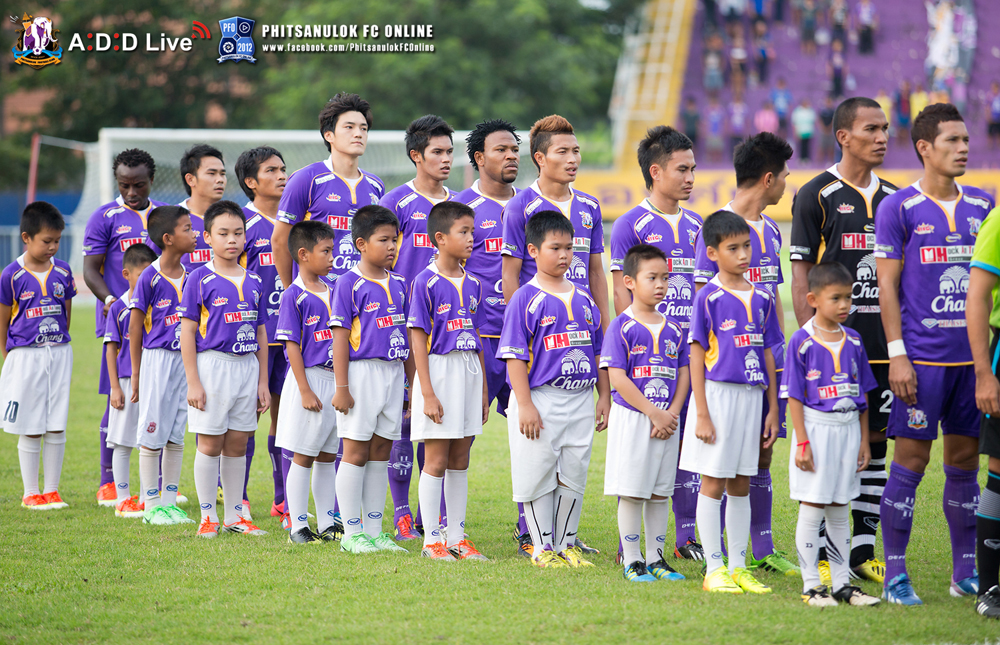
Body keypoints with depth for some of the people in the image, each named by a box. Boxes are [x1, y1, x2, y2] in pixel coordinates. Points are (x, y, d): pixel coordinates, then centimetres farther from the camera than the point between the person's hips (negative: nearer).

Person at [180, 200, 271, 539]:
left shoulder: (254, 281, 9)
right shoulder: (199, 280, -5)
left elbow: (261, 334, 13)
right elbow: (187, 333, -7)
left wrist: (263, 381, 10)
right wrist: (192, 381, -12)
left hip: (247, 367, 4)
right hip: (212, 365, -4)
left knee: (237, 445, 9)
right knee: (210, 445, 0)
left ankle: (235, 515, 16)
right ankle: (208, 517, 8)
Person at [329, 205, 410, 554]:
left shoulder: (398, 284, 11)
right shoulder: (349, 283, -8)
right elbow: (341, 337, -10)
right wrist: (341, 387, -14)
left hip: (393, 373, 6)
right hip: (362, 371, -6)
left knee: (381, 453, 10)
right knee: (356, 454, -1)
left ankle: (374, 531, 15)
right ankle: (352, 534, 4)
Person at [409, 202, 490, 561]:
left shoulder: (473, 283, 9)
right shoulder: (426, 283, -10)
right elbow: (418, 340, -12)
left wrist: (483, 388, 13)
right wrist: (427, 393, -16)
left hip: (469, 371, 6)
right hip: (438, 371, -6)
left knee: (460, 460, 10)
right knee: (436, 460, -2)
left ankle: (457, 537, 16)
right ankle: (431, 540, 4)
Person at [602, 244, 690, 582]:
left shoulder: (673, 329, 9)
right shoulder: (621, 328, -8)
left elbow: (683, 374, 9)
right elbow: (617, 378, -13)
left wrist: (671, 414, -6)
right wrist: (653, 413, -15)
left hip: (667, 421, 5)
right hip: (632, 418, -5)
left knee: (660, 491, 9)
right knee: (631, 491, -1)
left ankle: (656, 557, 17)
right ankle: (632, 560, 5)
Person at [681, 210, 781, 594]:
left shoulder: (761, 298, 9)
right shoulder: (708, 298, -6)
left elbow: (767, 354, 13)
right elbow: (697, 355, -7)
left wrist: (773, 409, 10)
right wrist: (702, 414, -12)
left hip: (751, 396, 5)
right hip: (717, 393, -5)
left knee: (741, 485, 10)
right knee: (713, 483, 0)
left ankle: (739, 567, 16)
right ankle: (714, 569, 4)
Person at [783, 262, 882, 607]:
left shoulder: (853, 341, 7)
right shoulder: (802, 342, -8)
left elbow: (863, 396, 12)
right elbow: (794, 396, -8)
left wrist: (864, 440, 9)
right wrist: (802, 442, -13)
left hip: (848, 429, 5)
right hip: (816, 427, -5)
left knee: (839, 512, 12)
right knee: (811, 511, -1)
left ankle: (842, 583, 17)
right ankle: (811, 585, 5)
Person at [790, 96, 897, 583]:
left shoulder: (892, 198, 12)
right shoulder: (816, 196, -4)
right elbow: (800, 274, -5)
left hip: (883, 346, 5)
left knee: (874, 443, 7)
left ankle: (863, 551, 13)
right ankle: (822, 557, 2)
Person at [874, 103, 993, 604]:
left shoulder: (981, 205, 11)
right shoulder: (899, 208, -4)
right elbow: (887, 284, -4)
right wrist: (897, 355, -11)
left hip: (973, 356, 5)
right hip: (922, 356, -5)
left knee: (965, 461, 9)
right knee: (910, 462, -4)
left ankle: (966, 573, 16)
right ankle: (894, 575, 1)